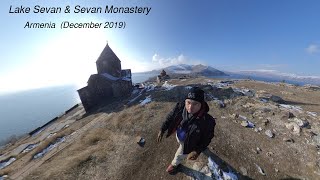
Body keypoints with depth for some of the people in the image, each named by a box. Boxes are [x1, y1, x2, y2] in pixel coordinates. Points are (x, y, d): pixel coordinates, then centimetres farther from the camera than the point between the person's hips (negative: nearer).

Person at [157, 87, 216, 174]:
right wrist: (162, 130, -15)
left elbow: (207, 138, -19)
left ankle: (175, 164, 63)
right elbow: (170, 117, -14)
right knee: (180, 144, 39)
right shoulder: (180, 107, -31)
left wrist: (198, 151, -23)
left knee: (180, 155, 26)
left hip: (188, 143, -3)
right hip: (178, 135, 3)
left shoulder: (207, 121, -38)